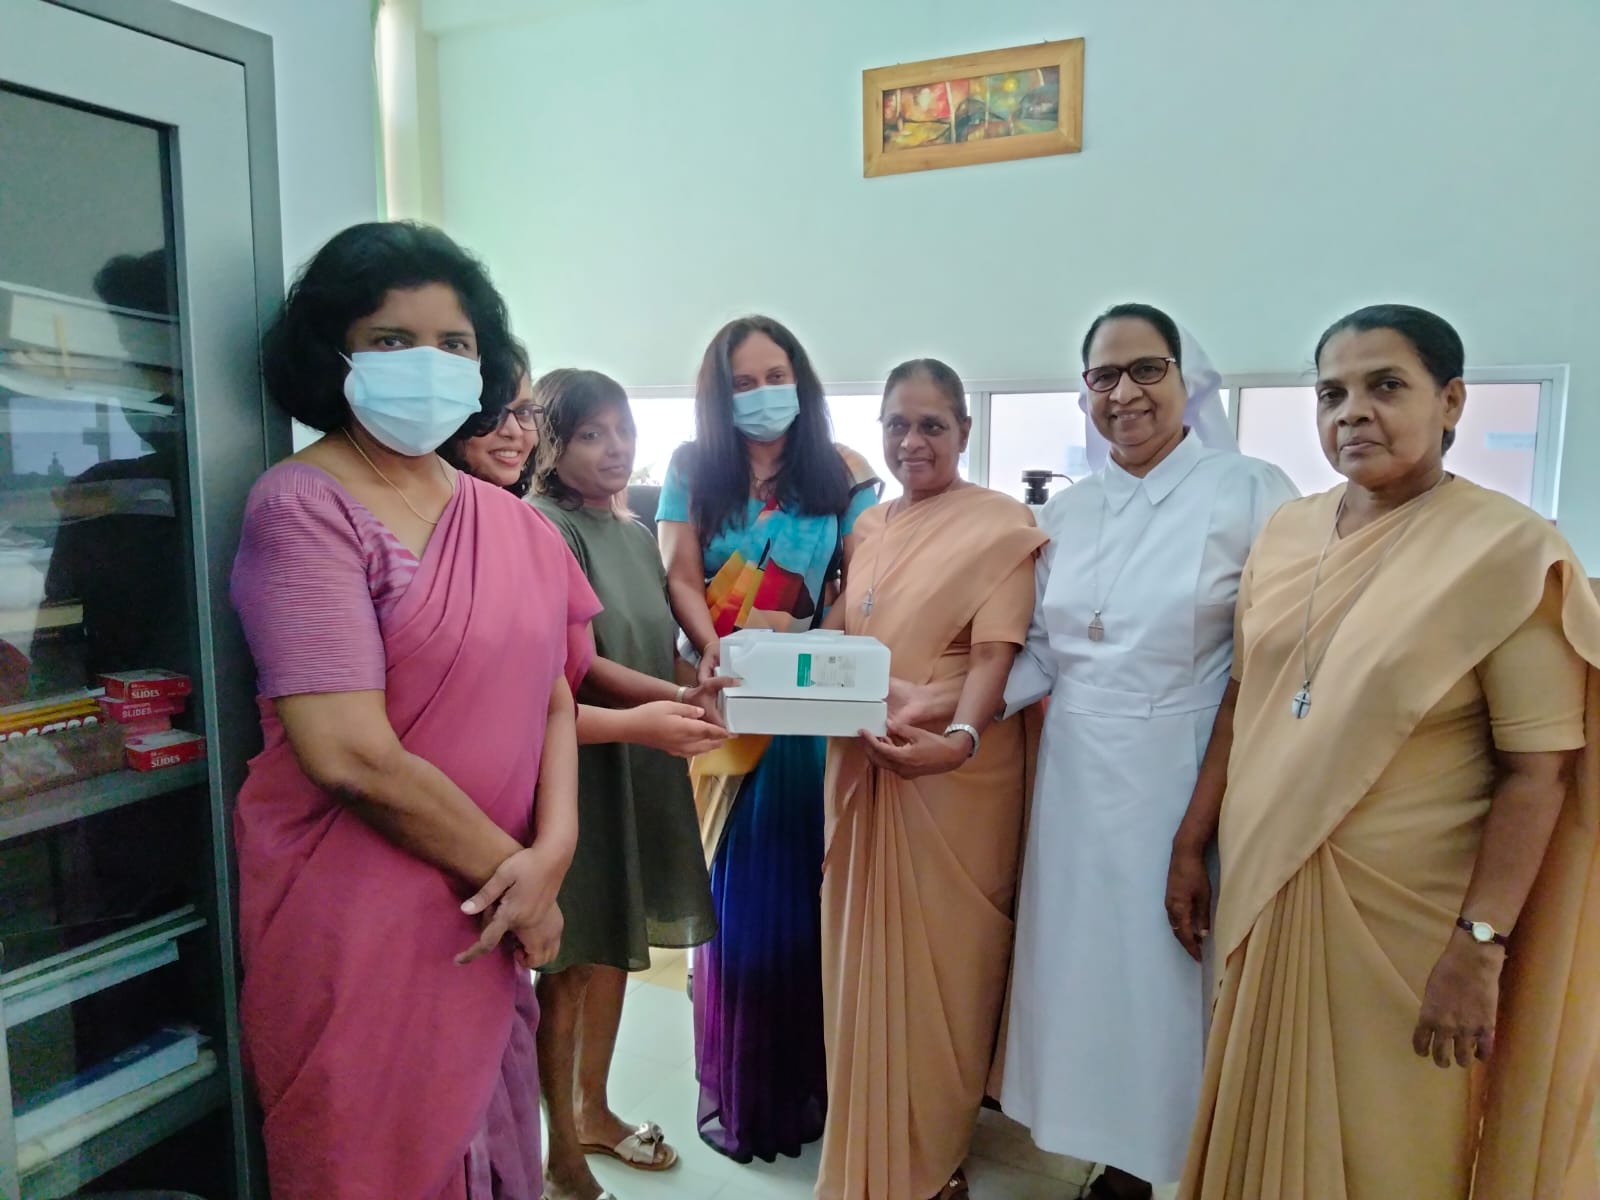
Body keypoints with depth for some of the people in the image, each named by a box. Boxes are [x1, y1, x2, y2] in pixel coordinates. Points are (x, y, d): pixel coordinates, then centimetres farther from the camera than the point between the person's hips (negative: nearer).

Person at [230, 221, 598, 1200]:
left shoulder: (511, 523, 7)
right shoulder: (303, 505, -12)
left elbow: (553, 699, 4)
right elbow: (350, 754, -20)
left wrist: (552, 850, -13)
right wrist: (514, 868, -12)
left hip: (492, 920, 6)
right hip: (358, 922, -6)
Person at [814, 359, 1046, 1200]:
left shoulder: (1003, 526, -8)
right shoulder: (866, 528, 12)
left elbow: (996, 654, -16)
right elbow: (839, 641, 14)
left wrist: (960, 739, -32)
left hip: (953, 773, -6)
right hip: (861, 765, 6)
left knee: (941, 963, 8)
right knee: (864, 957, 16)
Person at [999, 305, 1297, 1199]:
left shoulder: (1251, 494, -7)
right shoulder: (1068, 512, 8)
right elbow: (1041, 656, 9)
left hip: (1187, 783, -4)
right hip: (1078, 781, 5)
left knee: (1172, 974, 6)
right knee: (1087, 965, 13)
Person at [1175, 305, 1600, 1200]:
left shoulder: (1509, 549, -11)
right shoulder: (1286, 533, 4)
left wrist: (1480, 944, -16)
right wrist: (1191, 842, 9)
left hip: (1403, 916, -4)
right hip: (1263, 891, 5)